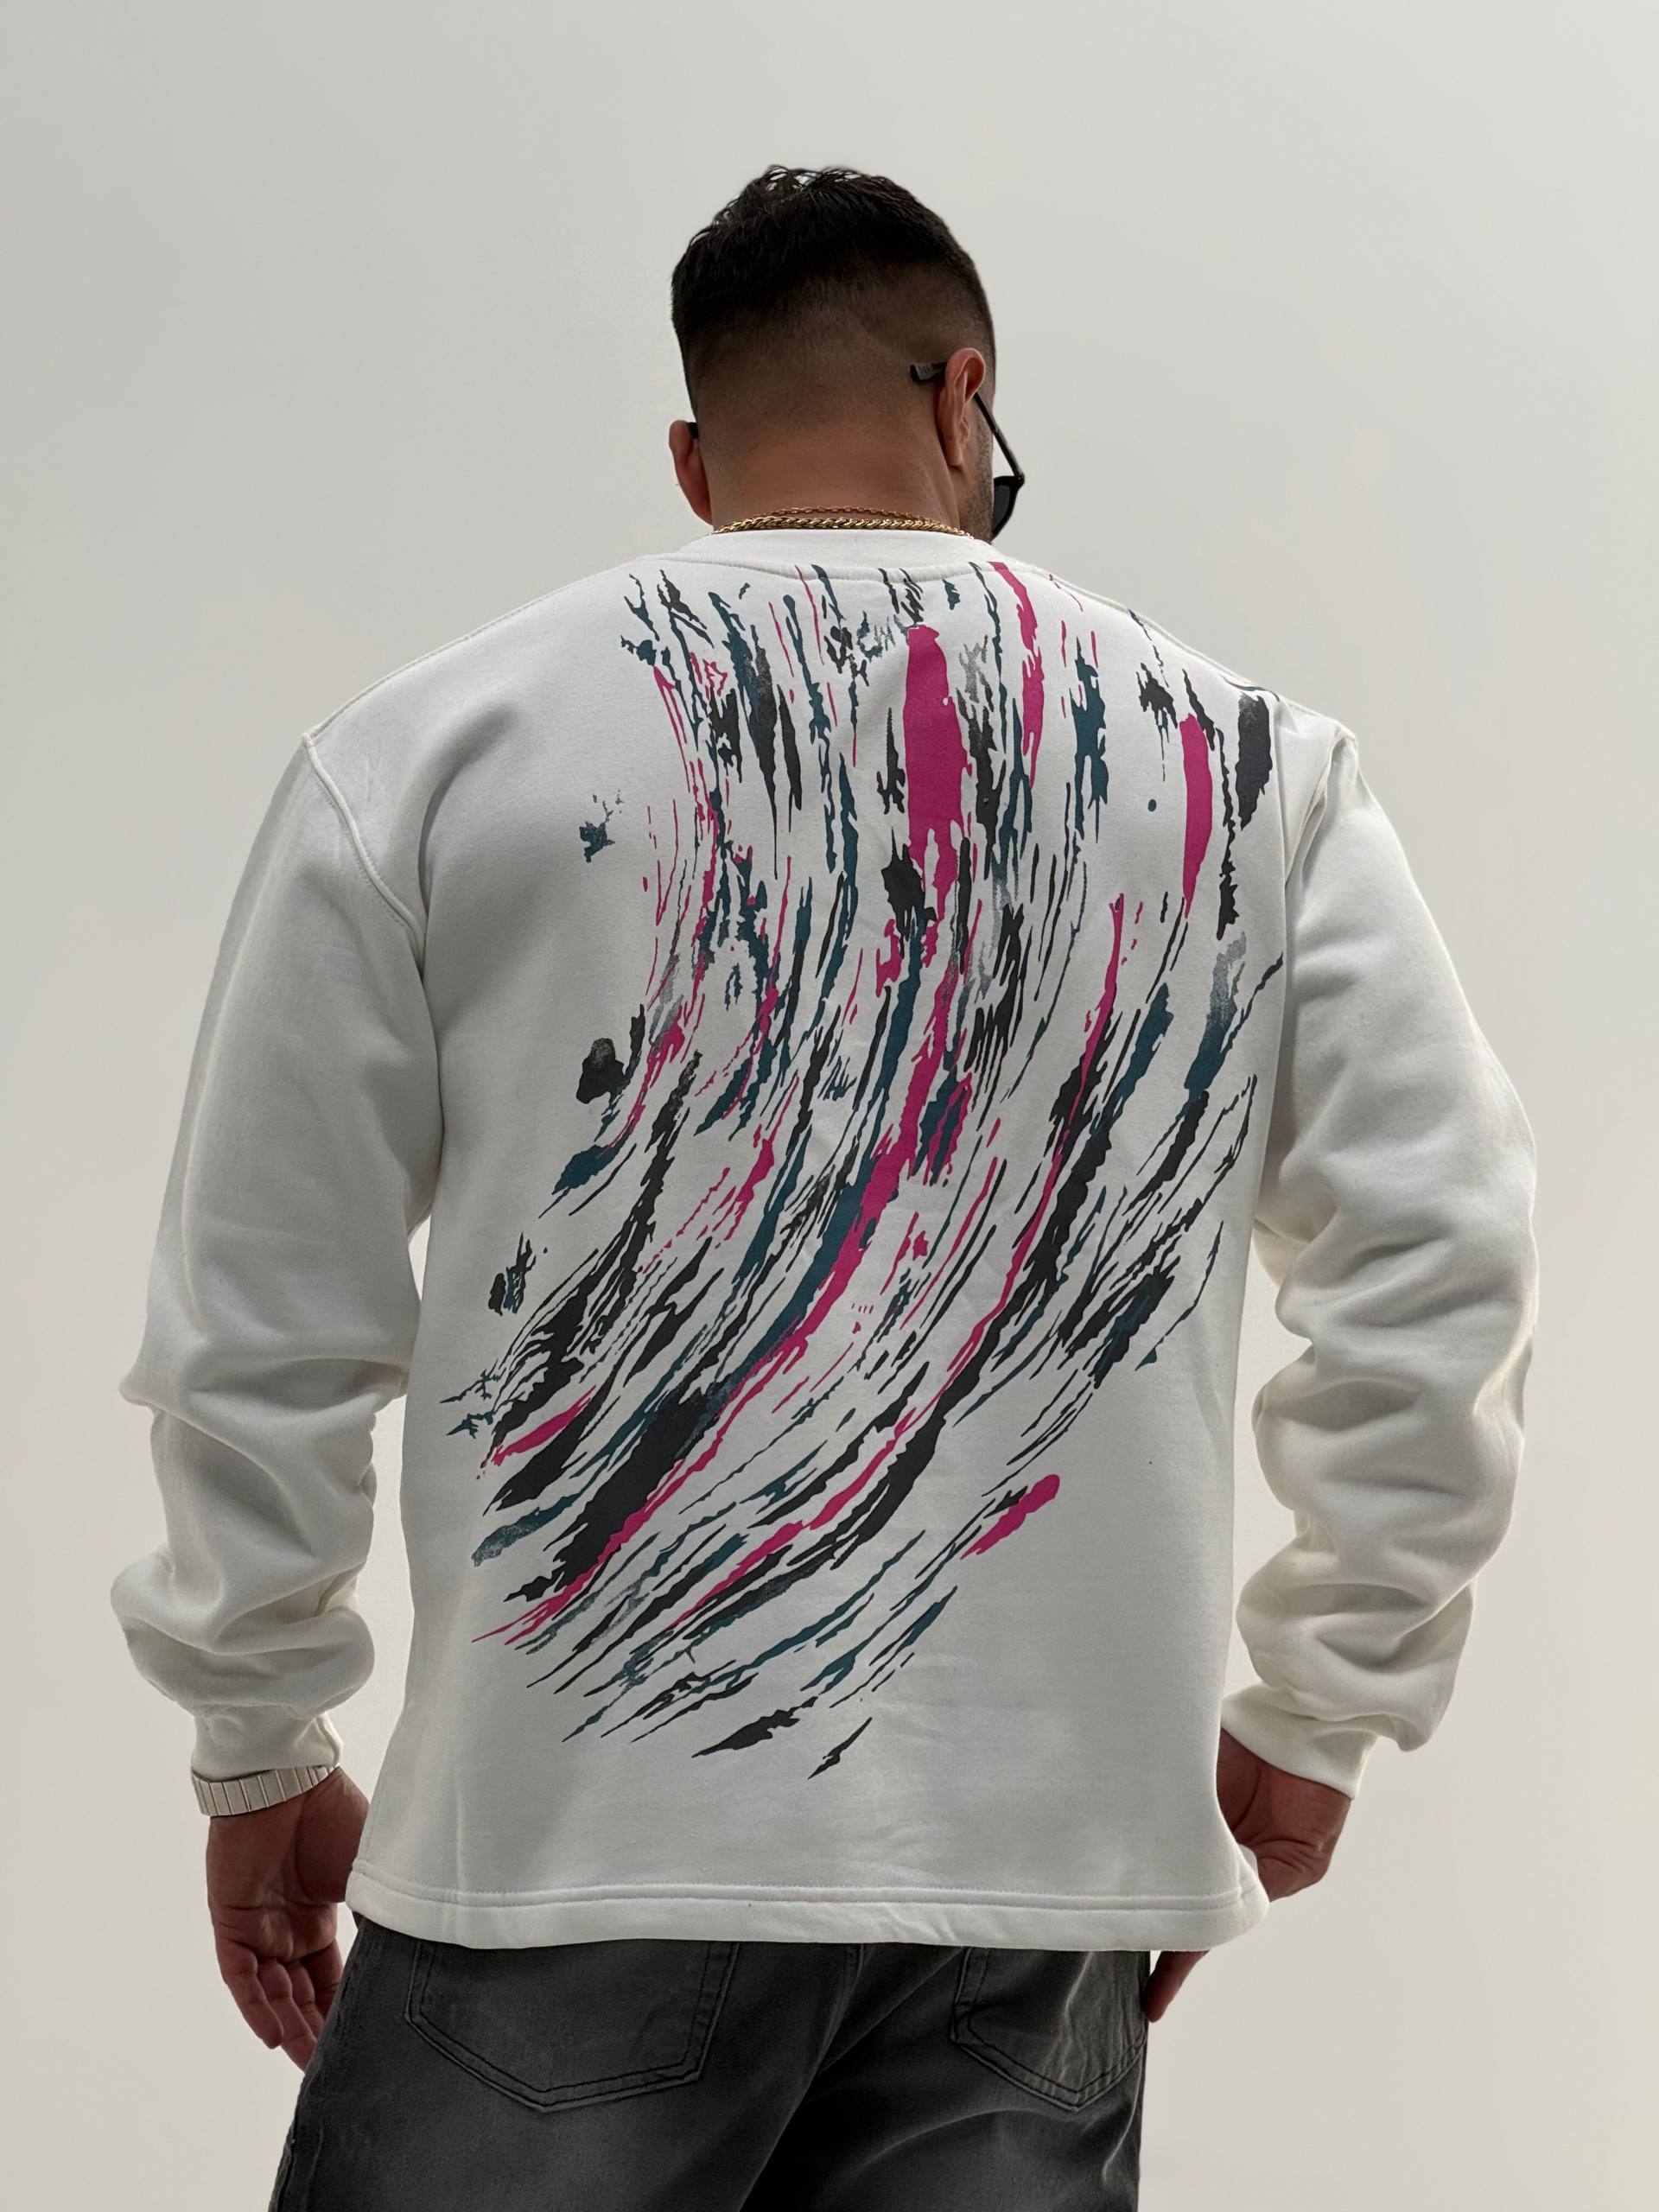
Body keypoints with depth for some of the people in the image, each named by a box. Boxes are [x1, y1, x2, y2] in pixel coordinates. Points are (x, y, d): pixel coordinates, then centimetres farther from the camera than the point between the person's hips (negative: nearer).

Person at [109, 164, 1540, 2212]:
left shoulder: (429, 748, 2)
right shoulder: (1253, 770, 6)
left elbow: (257, 1320, 3)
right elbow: (1442, 1258, 5)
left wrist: (262, 1756, 14)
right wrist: (1317, 1717, 15)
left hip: (569, 1837, -1)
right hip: (1052, 1868, 2)